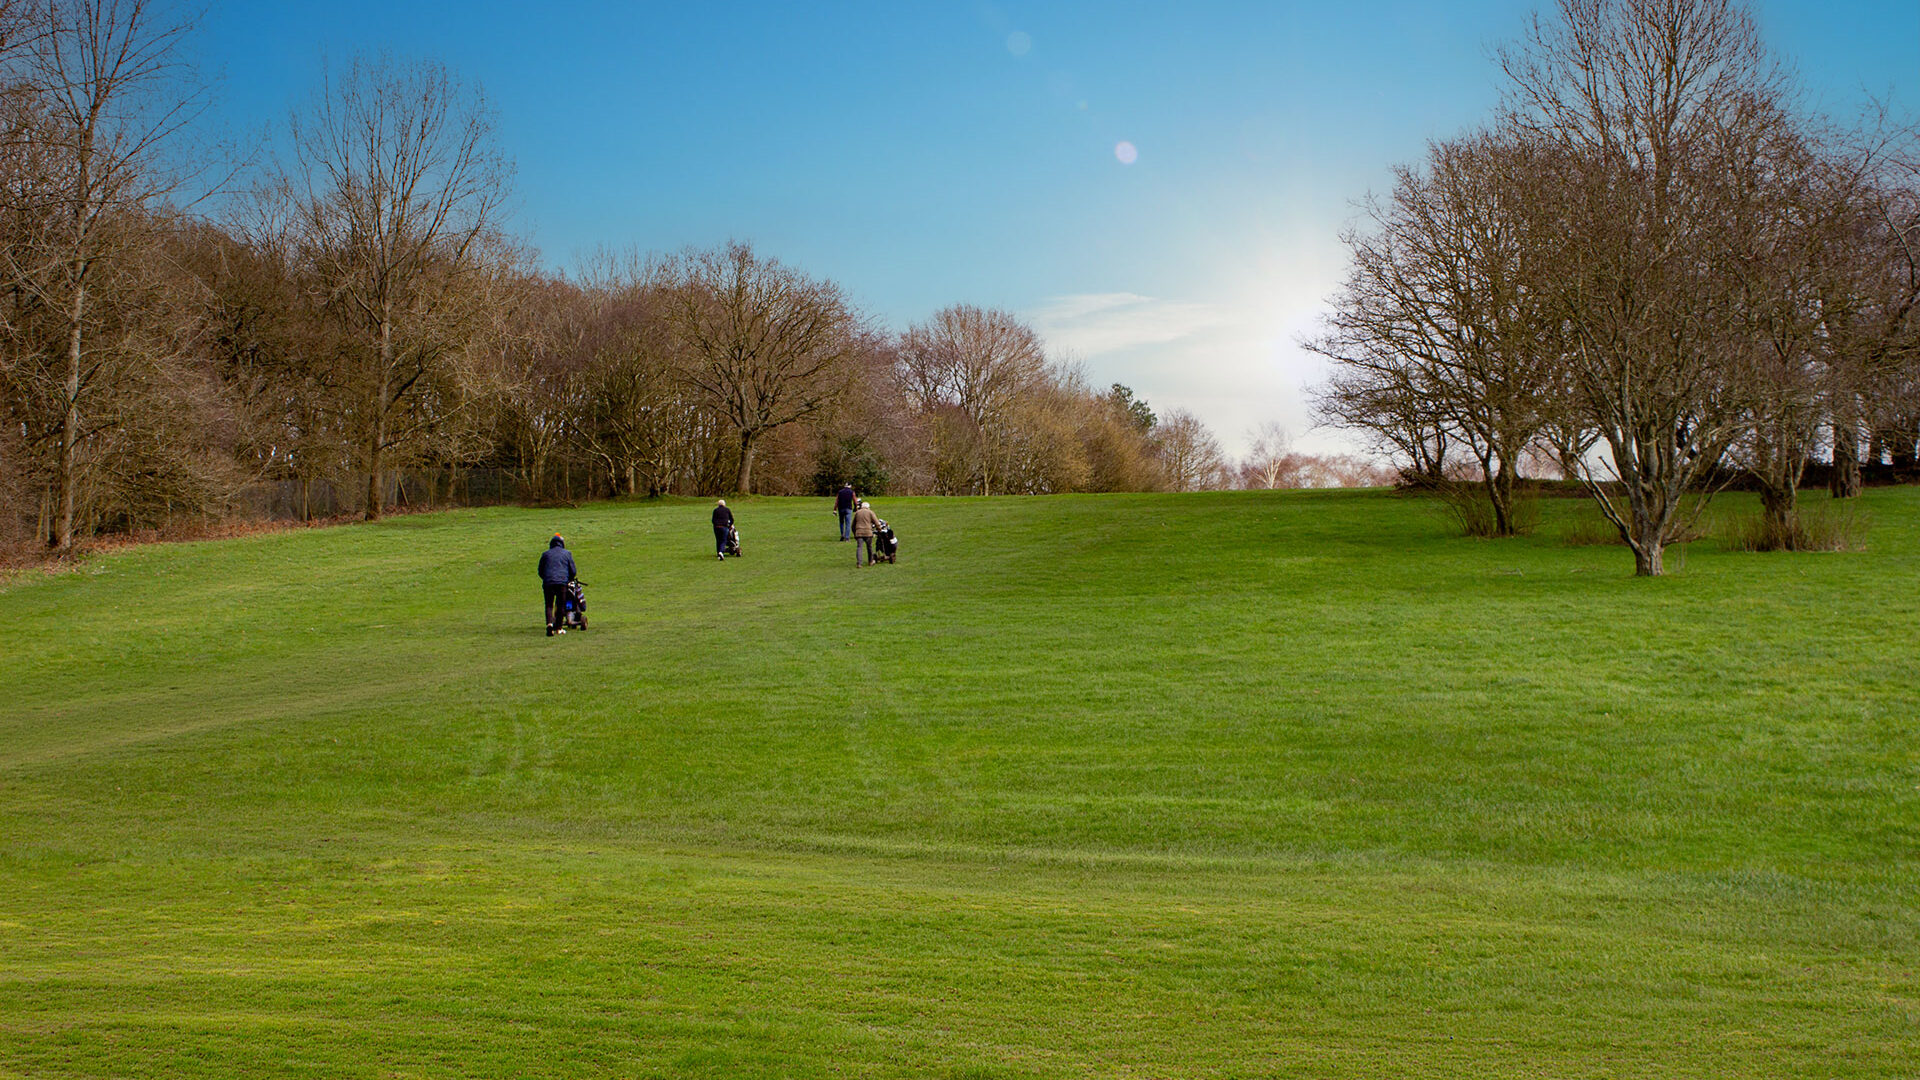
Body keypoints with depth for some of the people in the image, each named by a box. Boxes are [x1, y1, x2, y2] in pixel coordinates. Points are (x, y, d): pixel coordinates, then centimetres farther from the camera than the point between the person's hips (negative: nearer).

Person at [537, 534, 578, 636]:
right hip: (562, 582, -1)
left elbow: (540, 571, 19)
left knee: (549, 605, 3)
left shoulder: (545, 554, 15)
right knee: (561, 605, 8)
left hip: (548, 583, 1)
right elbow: (573, 571, 11)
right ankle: (558, 627, 8)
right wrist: (568, 580, 27)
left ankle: (549, 623, -21)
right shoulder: (567, 553, 12)